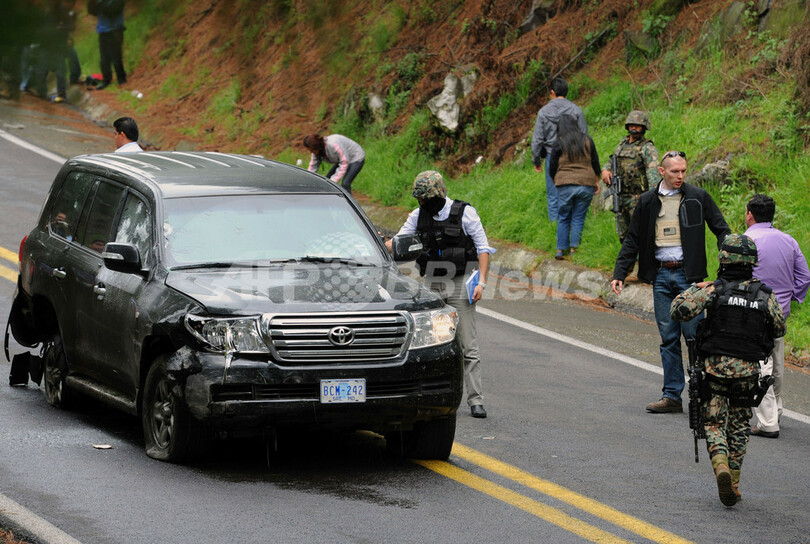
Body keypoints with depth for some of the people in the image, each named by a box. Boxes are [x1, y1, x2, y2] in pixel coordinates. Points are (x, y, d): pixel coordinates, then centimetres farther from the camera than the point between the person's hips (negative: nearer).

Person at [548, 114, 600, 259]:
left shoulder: (558, 144, -4)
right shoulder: (587, 140, 5)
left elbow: (552, 168, 0)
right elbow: (595, 163, 11)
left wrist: (556, 182, 19)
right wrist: (596, 181, 22)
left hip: (565, 186, -2)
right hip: (586, 184, 2)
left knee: (563, 218, 9)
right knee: (578, 218, 7)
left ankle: (560, 249, 5)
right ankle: (573, 248, 3)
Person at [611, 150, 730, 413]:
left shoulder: (698, 197, 1)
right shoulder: (647, 202, 8)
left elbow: (721, 230, 4)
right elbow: (632, 240, 13)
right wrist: (619, 273, 5)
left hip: (688, 274, -3)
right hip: (661, 275, 3)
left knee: (693, 334, -6)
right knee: (668, 338, 5)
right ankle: (672, 396, 9)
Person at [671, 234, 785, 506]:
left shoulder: (713, 289, -8)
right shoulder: (765, 295, -1)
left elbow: (680, 311, -15)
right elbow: (780, 329, 12)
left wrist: (693, 290, 4)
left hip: (715, 366, -2)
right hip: (748, 370, 2)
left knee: (714, 425, 7)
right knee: (739, 427, 16)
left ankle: (721, 467, -20)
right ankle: (734, 484, 17)